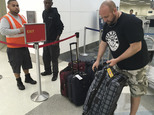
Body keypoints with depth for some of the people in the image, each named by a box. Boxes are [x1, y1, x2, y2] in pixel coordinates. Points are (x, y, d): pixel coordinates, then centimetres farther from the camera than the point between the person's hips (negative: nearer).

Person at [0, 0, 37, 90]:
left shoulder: (22, 17, 10)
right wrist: (19, 30, -29)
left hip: (24, 46, 6)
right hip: (14, 48, -6)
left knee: (26, 63, 17)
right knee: (16, 65, 8)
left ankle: (28, 78, 37)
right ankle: (19, 82, 25)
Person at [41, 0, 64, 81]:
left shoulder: (55, 13, -12)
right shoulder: (44, 13, 10)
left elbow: (60, 26, -12)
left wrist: (57, 36, -19)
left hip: (53, 40, -7)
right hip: (46, 39, 7)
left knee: (54, 58, 2)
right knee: (45, 57, 16)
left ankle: (55, 74, 18)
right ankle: (48, 70, 35)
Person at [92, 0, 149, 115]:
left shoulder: (131, 22, -25)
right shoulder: (108, 24, -1)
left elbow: (136, 47, -28)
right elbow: (104, 42, 7)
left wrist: (117, 60, -21)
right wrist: (98, 60, 0)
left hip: (136, 65, -6)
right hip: (118, 64, 7)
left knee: (136, 92, 10)